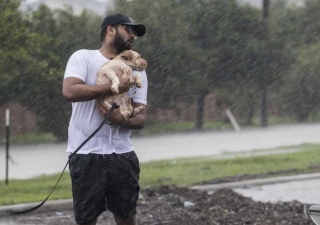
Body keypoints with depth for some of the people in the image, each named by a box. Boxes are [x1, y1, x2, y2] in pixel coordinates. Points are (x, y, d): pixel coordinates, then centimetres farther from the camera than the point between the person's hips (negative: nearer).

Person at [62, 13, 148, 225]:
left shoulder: (137, 71, 11)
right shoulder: (84, 57, -2)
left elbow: (141, 117, 6)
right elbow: (70, 91, -19)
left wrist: (122, 120, -17)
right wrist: (114, 88, -17)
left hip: (123, 154, 4)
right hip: (87, 154, -4)